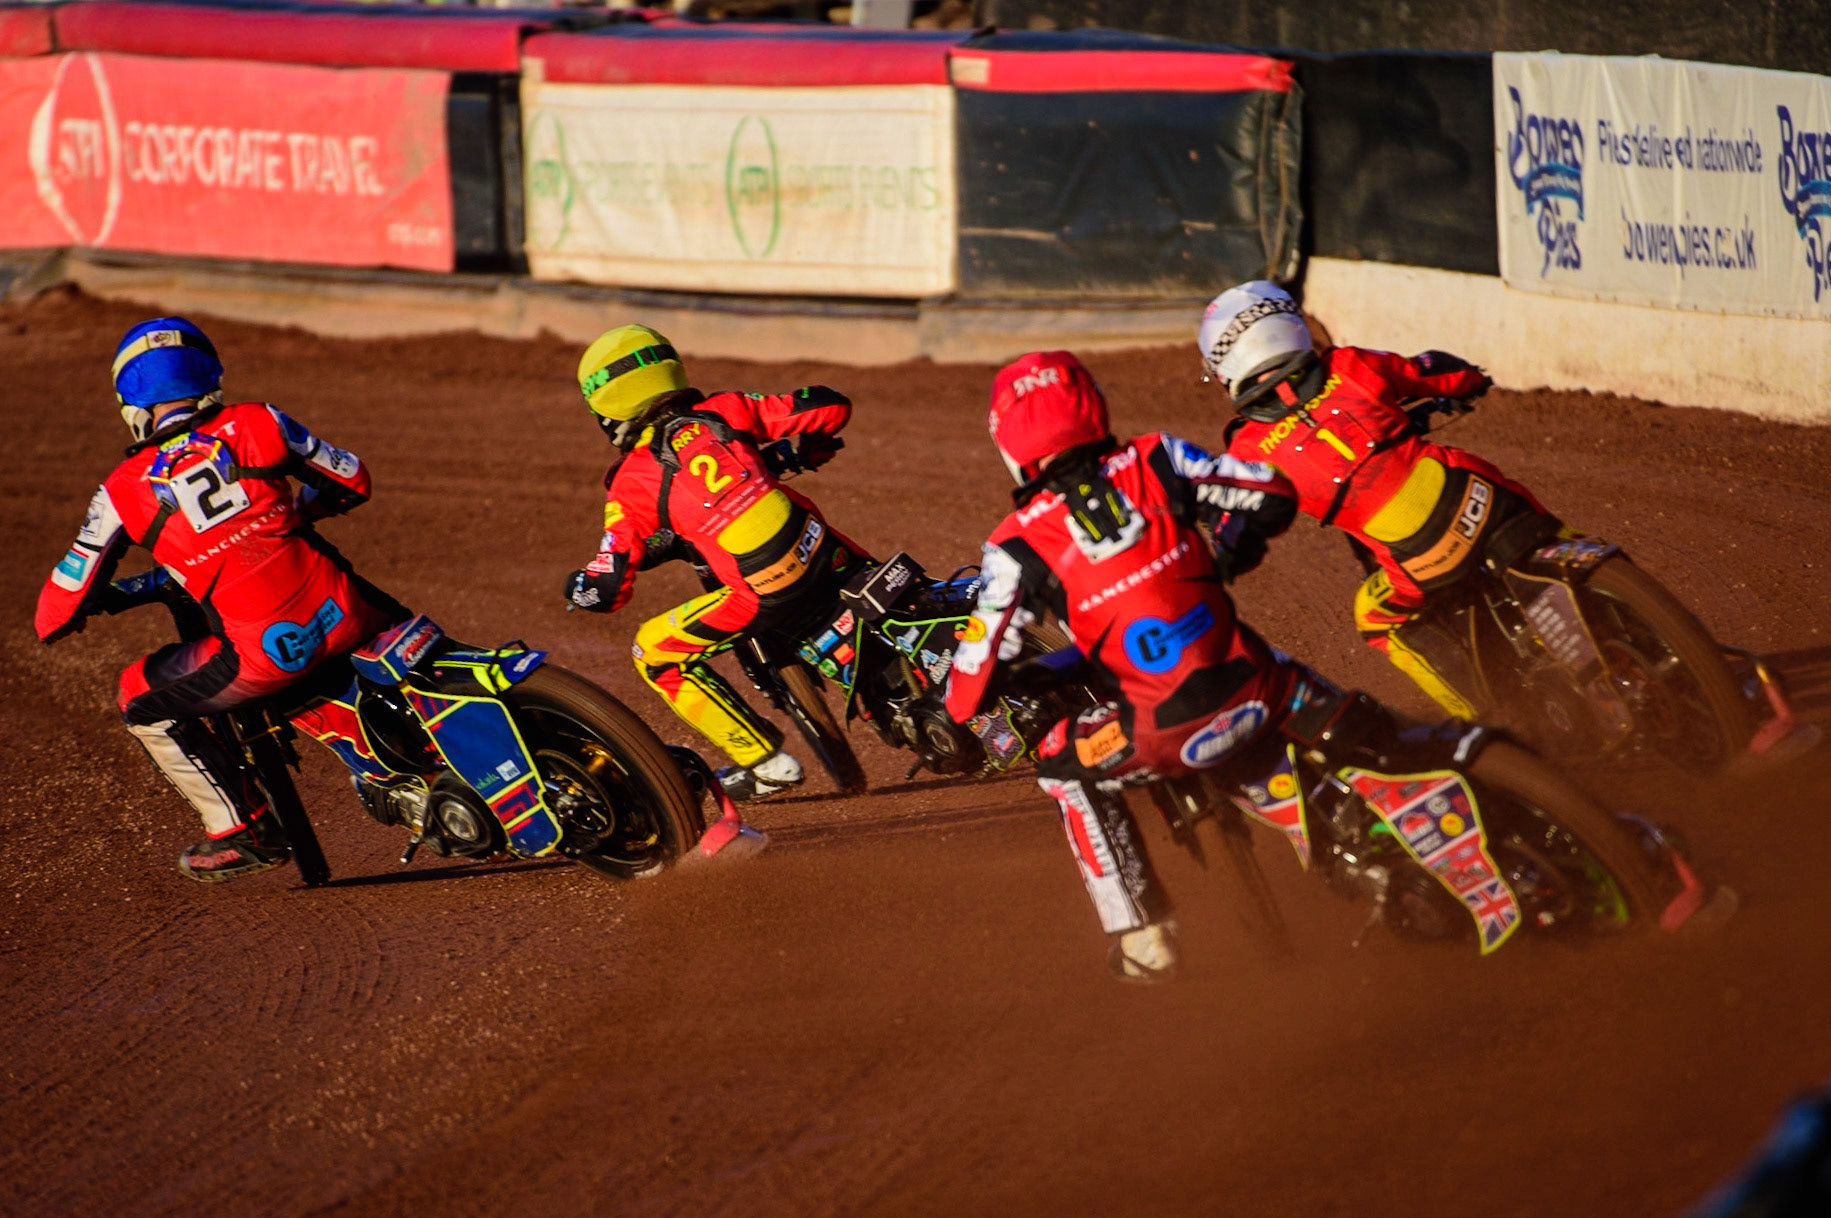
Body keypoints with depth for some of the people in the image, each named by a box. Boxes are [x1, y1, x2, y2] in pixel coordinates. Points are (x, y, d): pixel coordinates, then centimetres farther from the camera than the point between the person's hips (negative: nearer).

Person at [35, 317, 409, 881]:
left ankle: (241, 830, 15)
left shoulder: (126, 489, 2)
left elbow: (66, 601, 6)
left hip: (265, 653, -3)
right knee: (394, 620, 36)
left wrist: (56, 619, 31)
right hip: (342, 617, 3)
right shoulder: (255, 423, 6)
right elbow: (352, 480, 16)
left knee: (143, 699, 19)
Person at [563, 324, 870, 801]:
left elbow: (607, 591, 0)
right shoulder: (723, 412, 9)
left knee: (655, 654, 15)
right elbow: (831, 406, 9)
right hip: (825, 560, 4)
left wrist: (577, 586, 25)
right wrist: (811, 449, 32)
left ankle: (765, 762, 14)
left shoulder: (632, 482, 2)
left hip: (765, 597, -4)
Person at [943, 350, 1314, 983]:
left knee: (1064, 766, 24)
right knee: (1309, 693, 35)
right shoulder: (1156, 463, 3)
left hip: (1167, 733, -3)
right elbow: (1272, 495, 9)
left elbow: (979, 669, -1)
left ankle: (1141, 933, 18)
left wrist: (951, 717, 21)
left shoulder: (1019, 547, -3)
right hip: (1250, 689, 3)